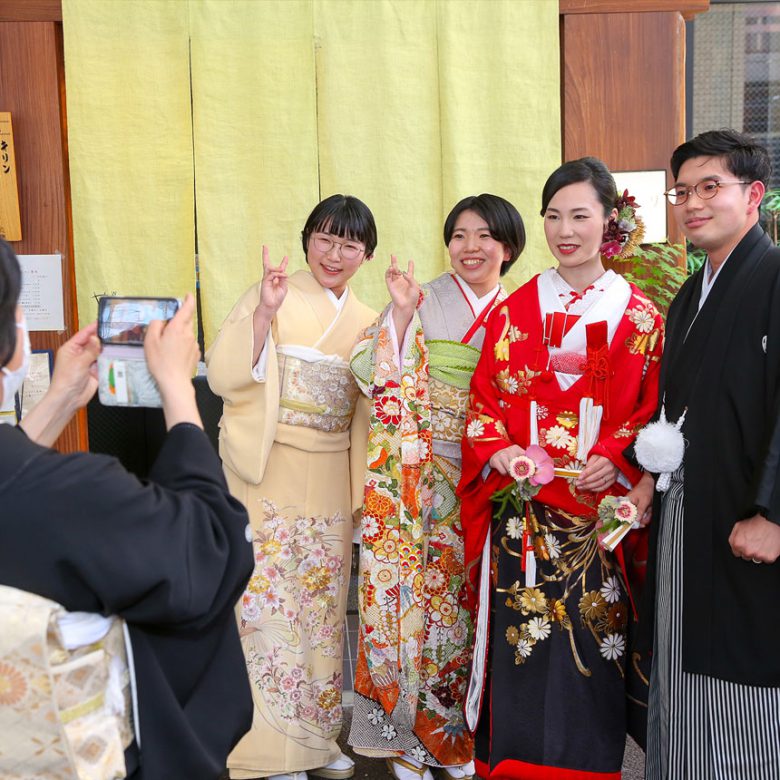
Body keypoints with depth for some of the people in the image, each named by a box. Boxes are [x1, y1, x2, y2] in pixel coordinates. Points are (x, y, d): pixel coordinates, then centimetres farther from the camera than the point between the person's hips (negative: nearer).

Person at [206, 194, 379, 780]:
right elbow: (224, 376, -12)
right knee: (270, 599, -2)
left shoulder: (367, 322, 12)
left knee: (323, 601, 12)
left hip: (331, 483, 5)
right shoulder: (270, 297, -3)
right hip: (268, 474, -5)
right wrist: (263, 312, -24)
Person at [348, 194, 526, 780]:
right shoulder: (419, 303, -2)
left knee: (466, 596, 9)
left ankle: (456, 733, 28)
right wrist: (401, 315, -20)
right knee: (411, 594, 2)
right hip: (414, 476, -2)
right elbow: (374, 378, -11)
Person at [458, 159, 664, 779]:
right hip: (521, 505, 1)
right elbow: (484, 401, 8)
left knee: (590, 645, 5)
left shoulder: (639, 316, 3)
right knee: (520, 641, 5)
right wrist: (497, 451, -10)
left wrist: (615, 461, -13)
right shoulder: (515, 311, 7)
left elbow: (653, 412, 3)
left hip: (599, 509, -1)